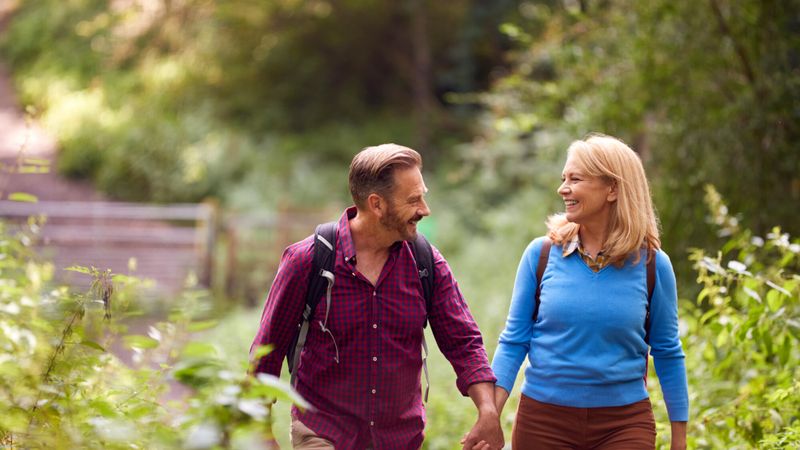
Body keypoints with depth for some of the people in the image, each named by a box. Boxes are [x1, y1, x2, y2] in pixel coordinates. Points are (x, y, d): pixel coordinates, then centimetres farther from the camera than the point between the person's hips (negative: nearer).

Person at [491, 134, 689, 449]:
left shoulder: (651, 264, -3)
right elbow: (514, 341, 1)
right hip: (542, 420, 1)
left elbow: (668, 353, 4)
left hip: (624, 424, -1)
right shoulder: (541, 253, -1)